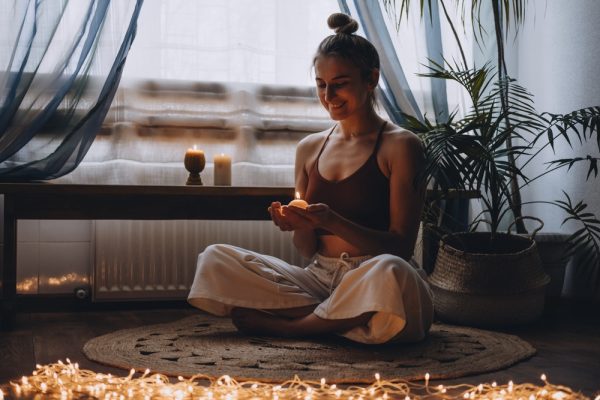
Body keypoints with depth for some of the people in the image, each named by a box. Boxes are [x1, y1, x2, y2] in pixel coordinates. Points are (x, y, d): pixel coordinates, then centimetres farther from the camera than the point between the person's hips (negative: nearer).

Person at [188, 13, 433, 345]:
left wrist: (334, 223, -22)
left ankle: (286, 326, -15)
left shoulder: (400, 146, -2)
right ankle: (338, 317, -14)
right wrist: (299, 227, -11)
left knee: (389, 272, -40)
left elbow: (401, 246, -8)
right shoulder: (309, 149, 12)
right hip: (319, 278, 5)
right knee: (215, 259, -9)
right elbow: (309, 249, 13)